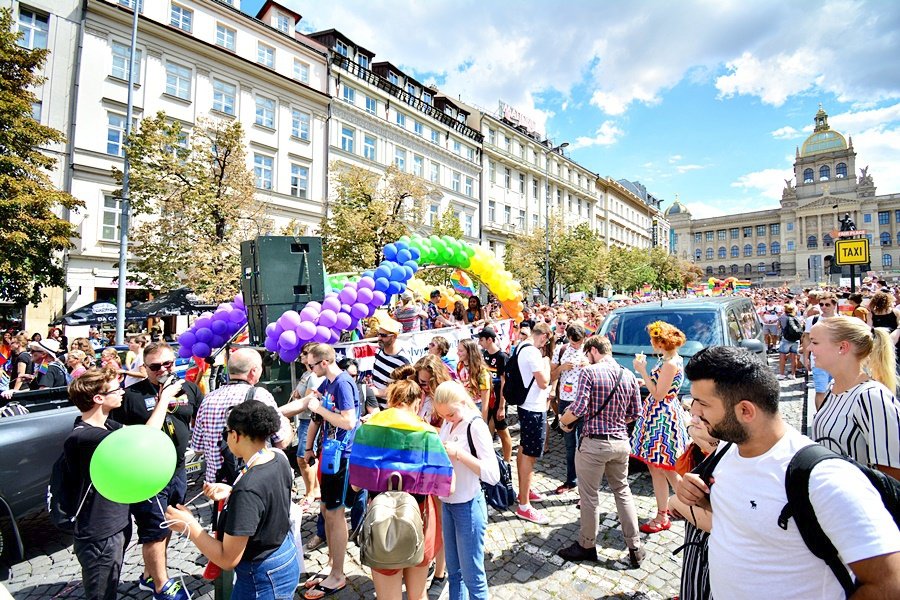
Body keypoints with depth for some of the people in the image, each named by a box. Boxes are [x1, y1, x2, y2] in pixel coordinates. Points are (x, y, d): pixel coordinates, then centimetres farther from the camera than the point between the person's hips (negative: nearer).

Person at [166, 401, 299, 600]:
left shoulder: (247, 490, -32)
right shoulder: (279, 458, -9)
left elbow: (228, 559, -23)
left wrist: (190, 525, -16)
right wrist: (231, 492, 1)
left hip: (262, 578, -7)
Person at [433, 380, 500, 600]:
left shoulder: (475, 426, -21)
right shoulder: (448, 423, -1)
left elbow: (493, 475, -25)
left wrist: (459, 453, -30)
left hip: (468, 507, -6)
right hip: (447, 503, 7)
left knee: (472, 575, 10)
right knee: (453, 571, 22)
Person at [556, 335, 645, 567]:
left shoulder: (589, 373, -14)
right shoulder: (629, 375, 3)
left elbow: (578, 409, -20)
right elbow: (635, 413, 8)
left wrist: (563, 421, -1)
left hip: (594, 443, -6)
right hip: (621, 442, 6)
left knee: (589, 496, 10)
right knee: (622, 491, 22)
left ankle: (586, 546, 26)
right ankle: (635, 548, 29)